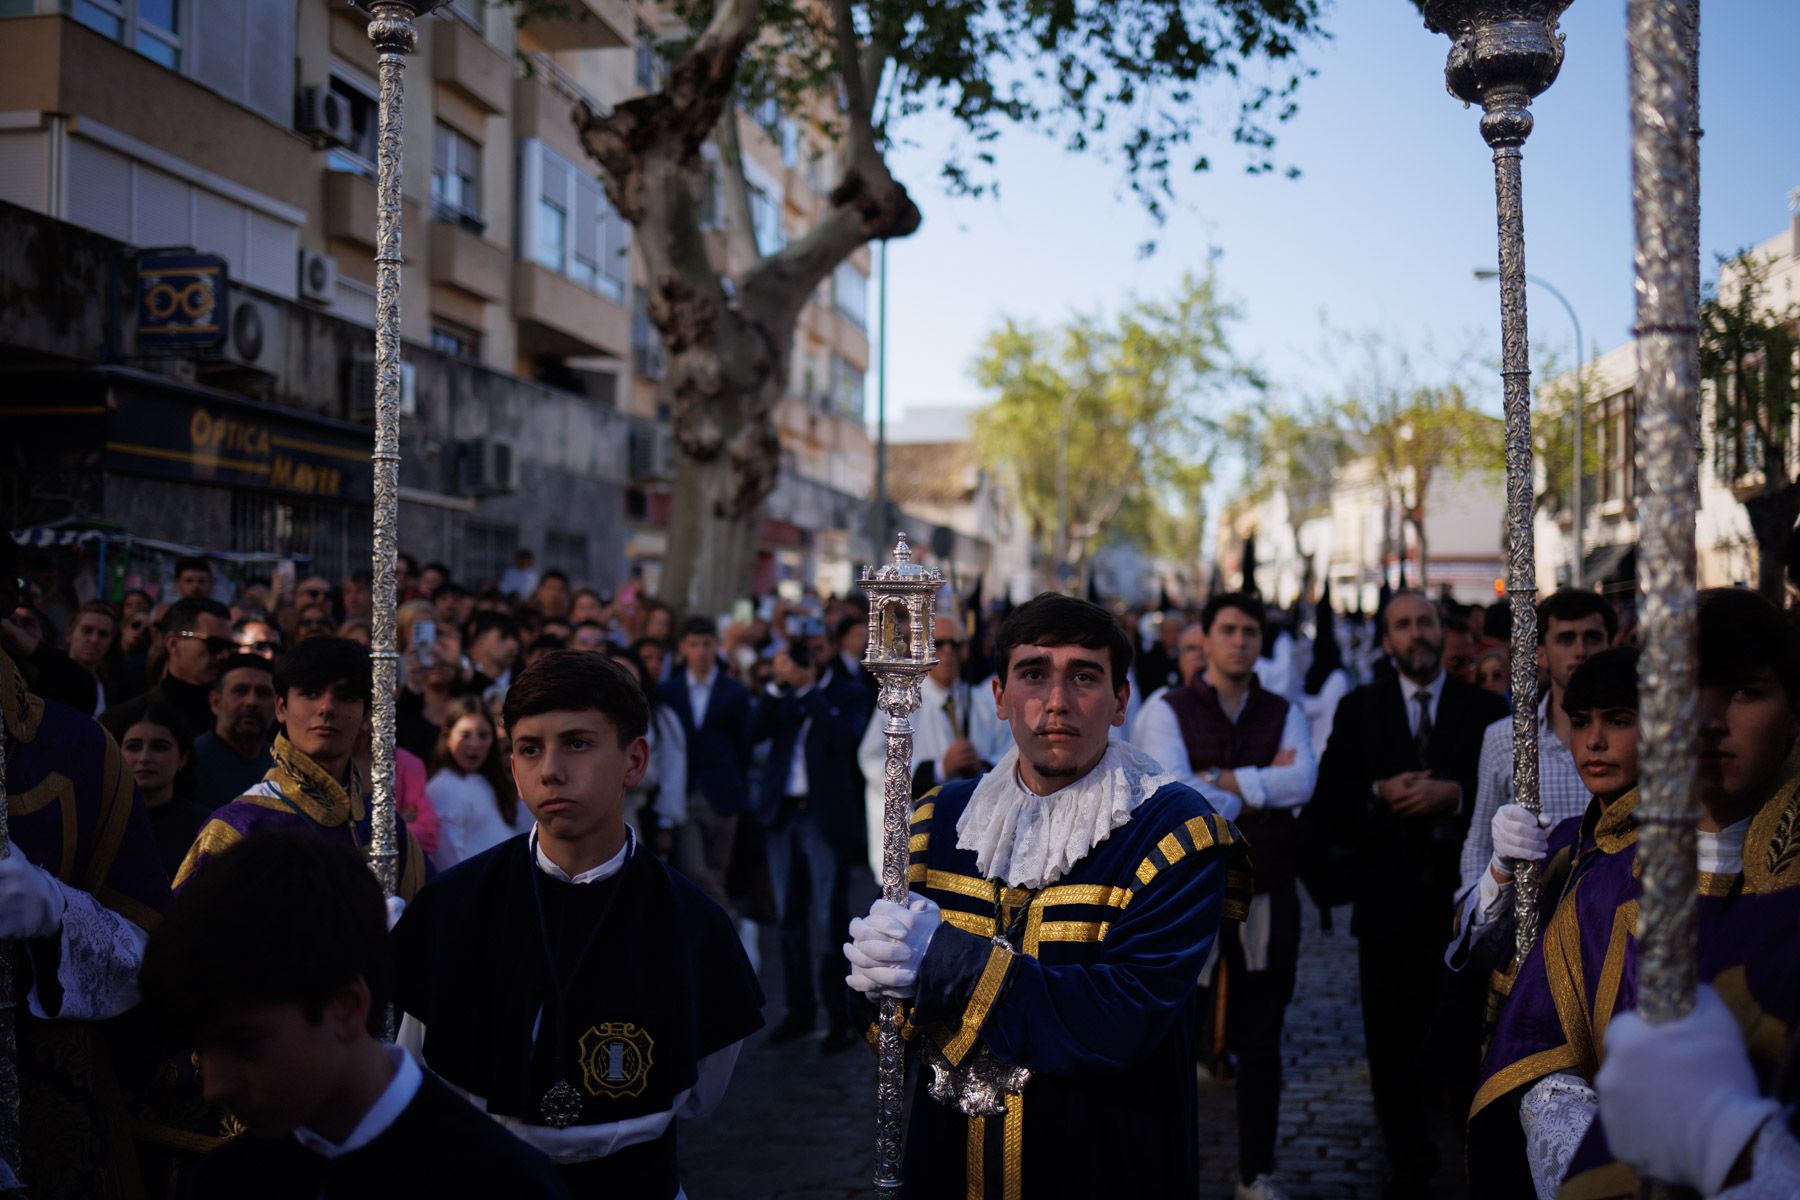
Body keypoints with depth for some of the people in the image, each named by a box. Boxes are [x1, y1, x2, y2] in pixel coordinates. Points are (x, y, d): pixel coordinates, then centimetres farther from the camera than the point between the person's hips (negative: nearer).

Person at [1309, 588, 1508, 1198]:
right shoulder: (1359, 709, 9)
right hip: (1389, 900, 1)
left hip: (1463, 898, -1)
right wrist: (1379, 795, -13)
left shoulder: (1486, 708, 5)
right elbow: (1328, 804, 3)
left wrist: (1455, 795, -16)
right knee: (1390, 1041, 5)